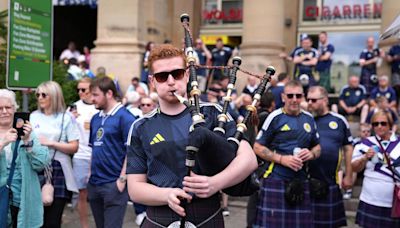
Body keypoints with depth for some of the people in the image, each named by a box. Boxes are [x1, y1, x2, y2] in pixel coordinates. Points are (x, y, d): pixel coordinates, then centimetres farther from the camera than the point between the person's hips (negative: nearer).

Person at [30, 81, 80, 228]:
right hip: (37, 169, 3)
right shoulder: (33, 116, 11)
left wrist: (50, 143, -12)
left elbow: (74, 147, -5)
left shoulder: (66, 117, 0)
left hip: (58, 171, -3)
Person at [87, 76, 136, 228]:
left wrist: (122, 179, -16)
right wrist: (91, 173, 11)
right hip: (94, 183, 7)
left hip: (114, 184, -7)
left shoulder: (125, 117, -10)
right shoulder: (95, 118, 11)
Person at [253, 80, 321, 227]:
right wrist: (282, 159, -15)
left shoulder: (309, 119, 11)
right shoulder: (275, 117, -5)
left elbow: (317, 146, 21)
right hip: (276, 180, -5)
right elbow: (258, 147, -4)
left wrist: (311, 154, -2)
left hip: (300, 181, 5)